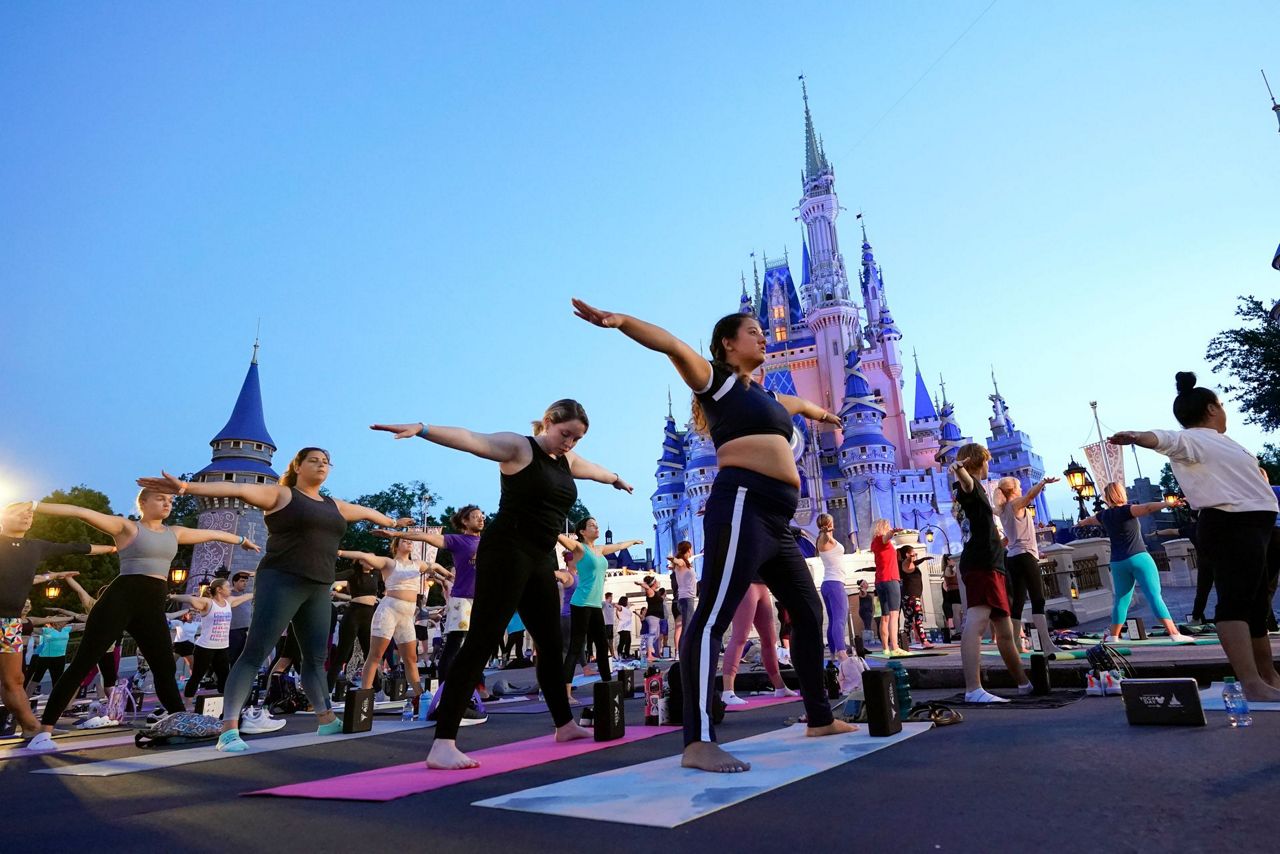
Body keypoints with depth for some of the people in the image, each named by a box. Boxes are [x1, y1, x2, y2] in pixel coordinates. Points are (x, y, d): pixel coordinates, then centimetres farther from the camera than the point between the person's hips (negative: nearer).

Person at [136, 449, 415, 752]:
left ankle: (326, 720, 20)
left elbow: (366, 512, 33)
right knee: (254, 653, -8)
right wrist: (187, 487, -26)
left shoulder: (334, 506, 18)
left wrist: (393, 522, 47)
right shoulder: (280, 494, 0)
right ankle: (229, 729, -6)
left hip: (319, 590, 6)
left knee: (315, 658, 12)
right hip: (281, 583, -6)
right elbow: (238, 489, -14)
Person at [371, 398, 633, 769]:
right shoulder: (518, 446, -6)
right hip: (506, 553, -8)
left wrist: (618, 481, 59)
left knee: (551, 644, 17)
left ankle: (564, 724, 34)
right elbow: (470, 439, -22)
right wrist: (423, 429, -39)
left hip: (542, 560, 8)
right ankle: (443, 745, -15)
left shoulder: (568, 461, 16)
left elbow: (596, 470, 39)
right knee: (482, 640, -14)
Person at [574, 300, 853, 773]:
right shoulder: (716, 380, 4)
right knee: (713, 616, -16)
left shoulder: (767, 395, 27)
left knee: (808, 612, 16)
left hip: (777, 521, 10)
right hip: (741, 507, -10)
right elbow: (673, 345, -14)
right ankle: (698, 743, -19)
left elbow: (800, 404, 50)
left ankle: (819, 718, 30)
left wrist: (823, 414, 71)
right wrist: (620, 321, -31)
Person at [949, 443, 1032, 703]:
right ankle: (973, 690, -37)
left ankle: (1024, 682, 38)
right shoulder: (971, 483, -5)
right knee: (976, 622, -25)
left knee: (1004, 630, 23)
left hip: (990, 565, 11)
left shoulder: (976, 487, 26)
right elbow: (965, 482, -34)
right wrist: (959, 471, -56)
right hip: (980, 564, -11)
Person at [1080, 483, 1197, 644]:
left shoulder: (1104, 515, 12)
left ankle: (1113, 636, 16)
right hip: (1139, 558, -5)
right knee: (1155, 596, -10)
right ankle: (1174, 634, -16)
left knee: (1121, 600, 13)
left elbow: (1090, 520, 34)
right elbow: (1148, 507, -25)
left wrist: (1082, 523, 56)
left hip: (1118, 563, 5)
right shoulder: (1126, 510, -5)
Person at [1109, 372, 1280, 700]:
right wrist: (1139, 437, -54)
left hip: (1247, 527, 11)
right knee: (1236, 599, -21)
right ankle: (1252, 684, -31)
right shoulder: (1193, 439, -9)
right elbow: (1167, 439, -33)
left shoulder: (1214, 442, 22)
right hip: (1231, 526, -11)